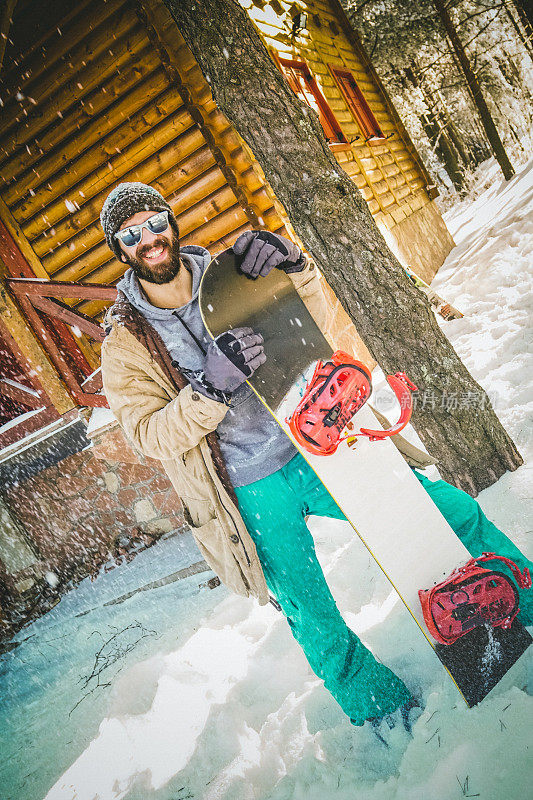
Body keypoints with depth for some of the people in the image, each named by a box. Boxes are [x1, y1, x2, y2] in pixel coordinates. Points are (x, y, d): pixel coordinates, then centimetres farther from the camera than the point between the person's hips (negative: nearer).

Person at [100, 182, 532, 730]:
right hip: (253, 494, -2)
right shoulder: (125, 344, -5)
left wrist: (292, 265, -15)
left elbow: (312, 323, 5)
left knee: (455, 511, 3)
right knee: (317, 626, 3)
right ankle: (383, 710, 33)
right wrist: (210, 386, -32)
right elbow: (149, 434, -14)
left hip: (313, 448, 3)